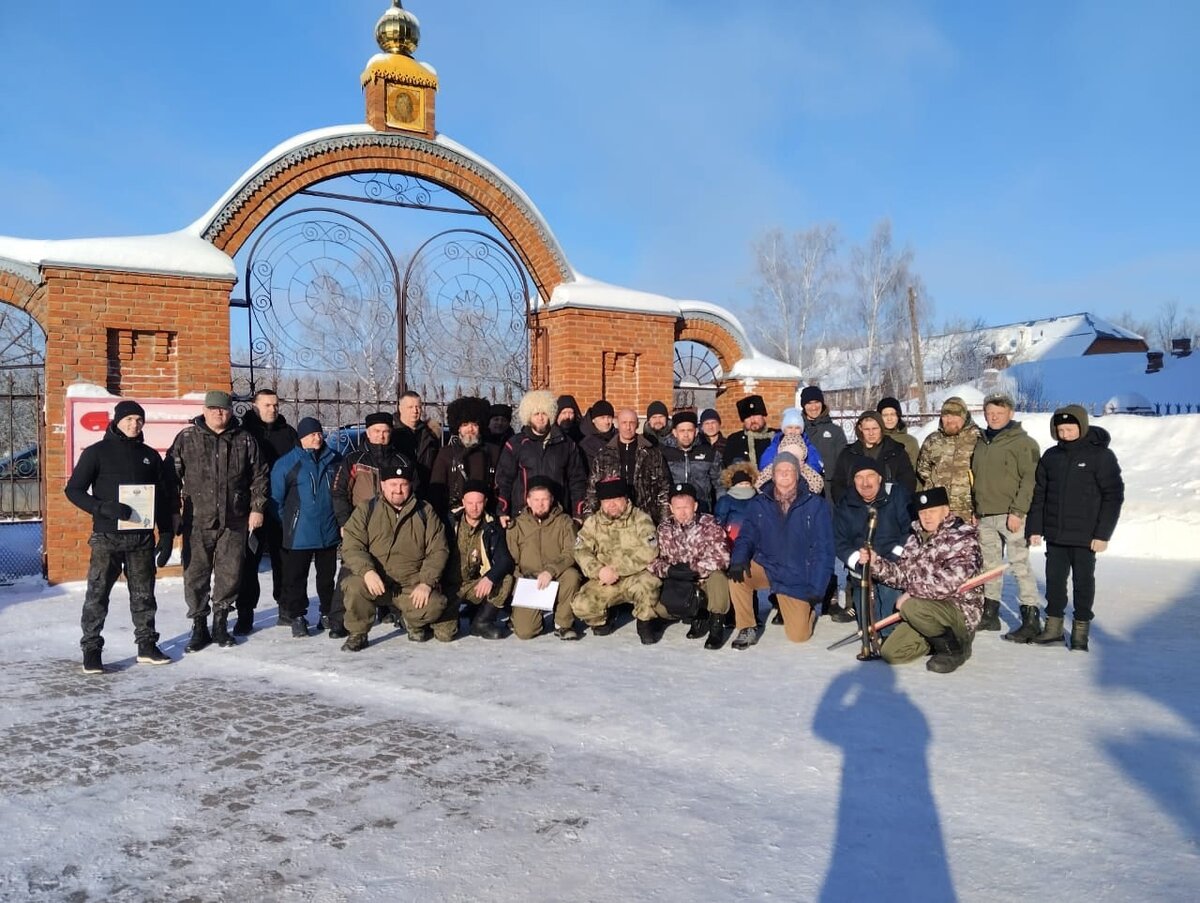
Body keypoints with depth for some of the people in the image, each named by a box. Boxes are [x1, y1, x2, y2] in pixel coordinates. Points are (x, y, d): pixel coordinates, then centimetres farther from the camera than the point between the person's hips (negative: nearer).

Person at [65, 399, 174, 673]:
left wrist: (167, 535, 7)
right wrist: (104, 508, -19)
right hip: (106, 537, -3)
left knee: (143, 594, 10)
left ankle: (147, 644, 20)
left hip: (142, 537, 3)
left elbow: (164, 497, 13)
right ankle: (91, 648, 10)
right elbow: (74, 490, -3)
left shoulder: (150, 455, 11)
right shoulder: (97, 452, 1)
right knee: (97, 594, -1)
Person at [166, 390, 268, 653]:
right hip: (197, 522, -1)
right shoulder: (187, 438, 2)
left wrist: (257, 507, 2)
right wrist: (173, 511, -1)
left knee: (230, 574, 6)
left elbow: (259, 476, 8)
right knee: (196, 574, 4)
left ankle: (220, 624, 22)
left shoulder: (244, 440, 6)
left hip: (234, 522, 1)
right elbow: (172, 476, 3)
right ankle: (199, 626, 17)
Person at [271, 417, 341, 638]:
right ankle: (297, 616, 14)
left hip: (330, 532, 4)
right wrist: (288, 523, -2)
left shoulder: (334, 460, 5)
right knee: (296, 577, 3)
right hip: (299, 534, -3)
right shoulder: (287, 463, -7)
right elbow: (276, 497, -4)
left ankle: (328, 612, 26)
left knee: (327, 574, 14)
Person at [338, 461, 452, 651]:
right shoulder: (366, 510, 5)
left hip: (412, 586, 1)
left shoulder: (425, 512, 8)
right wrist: (367, 571, -23)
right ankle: (357, 634, -3)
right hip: (375, 582, -1)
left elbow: (438, 551, 2)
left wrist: (426, 582, -11)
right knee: (354, 586, -32)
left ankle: (413, 620, 13)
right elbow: (351, 547, -4)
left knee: (434, 606, -25)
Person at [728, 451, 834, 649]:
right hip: (765, 568, 2)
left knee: (798, 635, -6)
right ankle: (747, 629, -6)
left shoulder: (816, 505, -7)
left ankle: (808, 610, 30)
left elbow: (823, 550, -7)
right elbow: (746, 537, -2)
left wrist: (816, 589, -12)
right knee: (737, 577, -28)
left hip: (798, 579, -2)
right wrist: (739, 560, -24)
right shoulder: (759, 503, 0)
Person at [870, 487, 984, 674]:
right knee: (890, 653, -2)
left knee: (912, 608, -34)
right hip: (927, 611, 8)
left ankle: (954, 648, -9)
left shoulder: (963, 538, -14)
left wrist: (912, 592, -19)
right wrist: (876, 562, -6)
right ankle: (944, 635, 18)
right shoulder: (917, 539, 11)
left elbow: (948, 582, -26)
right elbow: (901, 573, 11)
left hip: (960, 611, -8)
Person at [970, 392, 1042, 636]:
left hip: (1012, 516, -7)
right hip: (985, 516, 7)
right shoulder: (981, 443, 16)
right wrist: (974, 511, 17)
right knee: (989, 566, 13)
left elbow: (1030, 479, -12)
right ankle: (990, 614, 23)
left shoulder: (1023, 442, -6)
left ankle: (1031, 620, -3)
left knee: (1020, 566, -7)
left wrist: (1018, 511, -17)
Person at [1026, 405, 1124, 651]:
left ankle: (1080, 631, 16)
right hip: (1055, 534, 4)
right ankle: (1053, 627, 20)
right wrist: (1035, 528, 5)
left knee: (1083, 582, 6)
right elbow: (1038, 494, 10)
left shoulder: (1101, 455, -6)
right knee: (1054, 580, 10)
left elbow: (1113, 496, -8)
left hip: (1085, 537, -4)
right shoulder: (1051, 456, 6)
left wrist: (1102, 533, -12)